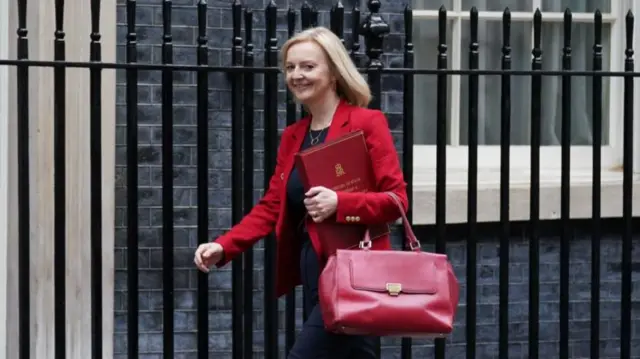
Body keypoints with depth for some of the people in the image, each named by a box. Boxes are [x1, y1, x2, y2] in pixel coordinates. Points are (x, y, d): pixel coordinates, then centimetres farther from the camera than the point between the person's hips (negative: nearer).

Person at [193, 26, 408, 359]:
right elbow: (270, 206, 12)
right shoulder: (292, 136, 14)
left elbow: (396, 200, -10)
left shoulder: (367, 123, -7)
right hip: (312, 272, 7)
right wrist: (223, 246, -1)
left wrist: (339, 203, -26)